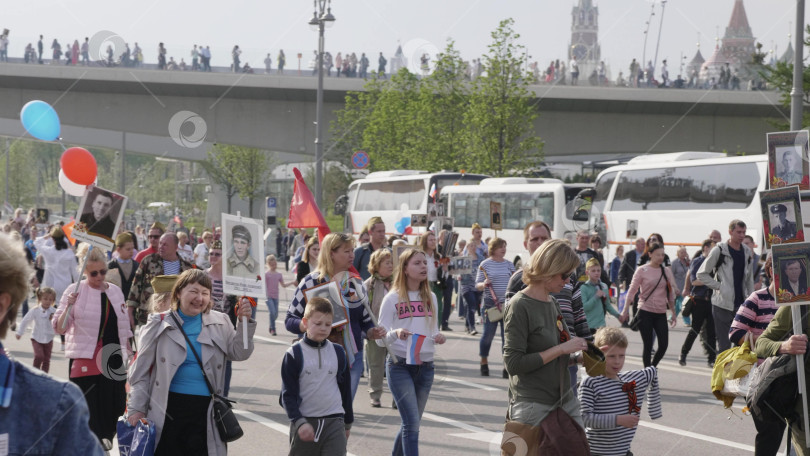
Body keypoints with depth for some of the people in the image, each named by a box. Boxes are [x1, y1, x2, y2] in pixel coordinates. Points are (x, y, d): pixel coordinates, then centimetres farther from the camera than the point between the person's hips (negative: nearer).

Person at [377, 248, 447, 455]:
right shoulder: (392, 298, -5)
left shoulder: (430, 297, 9)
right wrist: (396, 334, -27)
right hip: (400, 366, -5)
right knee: (412, 423, -14)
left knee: (411, 423, 12)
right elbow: (380, 339, -6)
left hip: (426, 366, 5)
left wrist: (437, 337, -7)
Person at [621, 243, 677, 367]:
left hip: (661, 313, 4)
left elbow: (671, 294, 15)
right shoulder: (642, 270, -3)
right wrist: (625, 310, -6)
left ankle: (652, 367, 19)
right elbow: (632, 290, -2)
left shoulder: (667, 272, 9)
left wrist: (673, 313, 15)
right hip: (645, 312, -4)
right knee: (648, 345, -1)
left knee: (663, 345, -4)